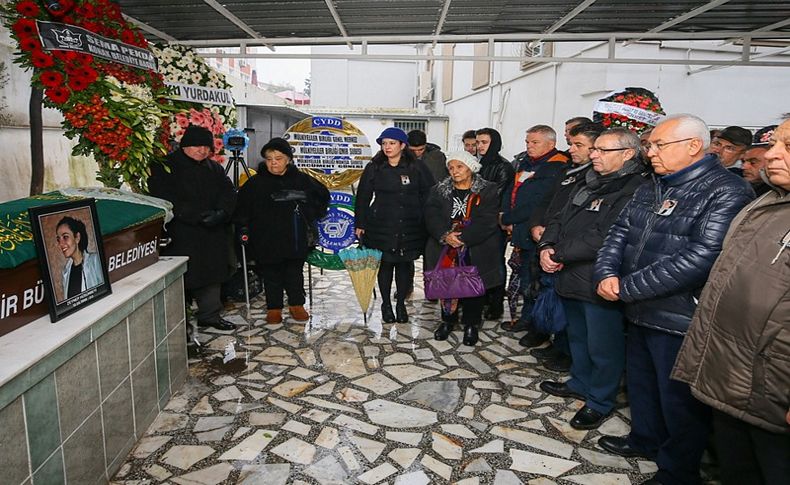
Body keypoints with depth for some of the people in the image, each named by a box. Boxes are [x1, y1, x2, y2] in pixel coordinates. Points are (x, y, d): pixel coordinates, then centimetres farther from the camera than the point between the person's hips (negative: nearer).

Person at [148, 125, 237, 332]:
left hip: (213, 235, 6)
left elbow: (229, 192, 8)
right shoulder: (165, 167, -5)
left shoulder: (214, 168, 15)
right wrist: (198, 216, -22)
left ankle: (210, 314, 26)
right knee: (183, 277, -4)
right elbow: (166, 199, -16)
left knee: (212, 273, 13)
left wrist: (222, 212, -13)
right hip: (181, 235, -6)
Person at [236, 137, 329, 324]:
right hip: (267, 243, -1)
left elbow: (323, 196, 16)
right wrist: (245, 225, -2)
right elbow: (240, 207, 7)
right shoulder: (256, 182, -3)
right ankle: (274, 308, 22)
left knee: (295, 274, 11)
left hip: (296, 240, 1)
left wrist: (312, 217, 10)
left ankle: (296, 304, 26)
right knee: (271, 276, 8)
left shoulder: (301, 179, 1)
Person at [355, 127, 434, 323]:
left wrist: (425, 220, -1)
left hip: (409, 228, 0)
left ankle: (401, 304, 23)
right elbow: (362, 197, 5)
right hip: (381, 226, 0)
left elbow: (430, 195, 4)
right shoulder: (374, 168, 3)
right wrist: (360, 224, 2)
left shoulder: (417, 168, 1)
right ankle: (386, 304, 22)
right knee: (385, 264, 6)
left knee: (404, 265, 7)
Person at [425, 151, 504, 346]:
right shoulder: (439, 191, 8)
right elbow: (431, 216, -4)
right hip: (445, 252, 3)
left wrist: (463, 238, -22)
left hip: (476, 252, -2)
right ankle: (448, 320, 29)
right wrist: (445, 235, -22)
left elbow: (487, 221, -13)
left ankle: (471, 324, 24)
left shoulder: (487, 191, -1)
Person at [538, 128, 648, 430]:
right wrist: (546, 247, -7)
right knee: (577, 337, 25)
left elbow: (605, 239, -27)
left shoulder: (634, 192, -18)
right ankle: (580, 383, 45)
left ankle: (599, 402, 27)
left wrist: (559, 253, -19)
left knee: (602, 347, 7)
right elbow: (559, 219, 12)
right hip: (571, 279, 9)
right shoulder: (587, 184, 12)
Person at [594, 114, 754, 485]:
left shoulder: (726, 193, -17)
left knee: (679, 399, 9)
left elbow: (700, 259, -27)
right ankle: (645, 438, 46)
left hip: (682, 321, -8)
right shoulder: (650, 189, 11)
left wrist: (626, 287, -24)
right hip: (641, 312, 8)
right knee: (641, 382, 23)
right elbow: (620, 233, 9)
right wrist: (606, 273, -11)